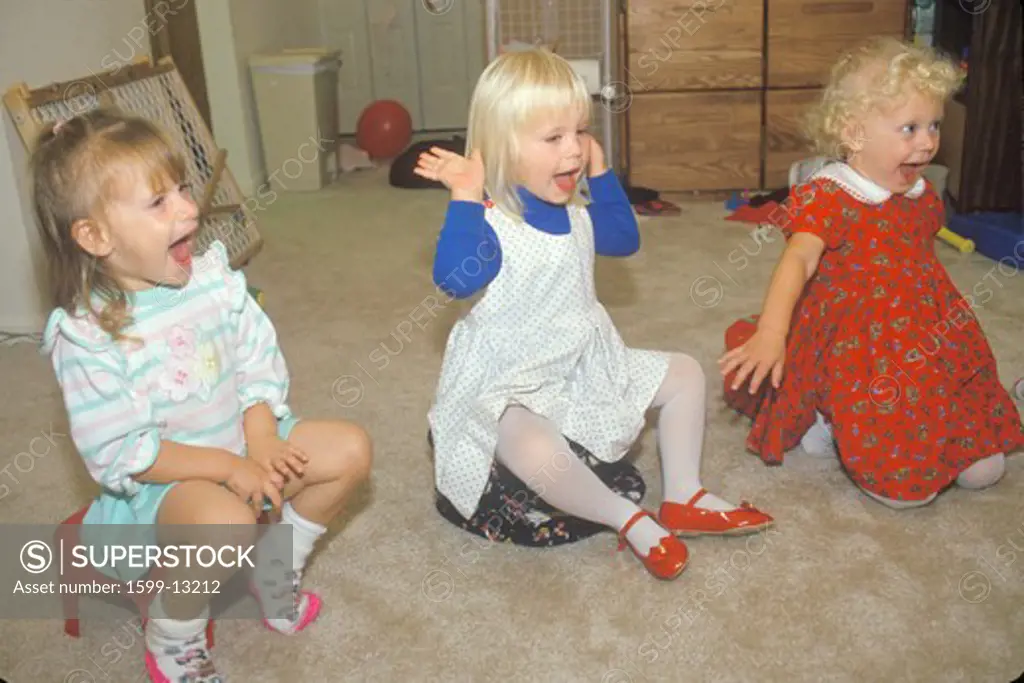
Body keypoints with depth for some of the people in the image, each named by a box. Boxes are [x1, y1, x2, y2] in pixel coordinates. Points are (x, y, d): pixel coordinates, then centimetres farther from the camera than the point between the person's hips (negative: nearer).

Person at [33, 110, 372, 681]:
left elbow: (260, 359, -1)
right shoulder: (87, 336, -22)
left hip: (243, 441, 7)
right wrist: (227, 467, -25)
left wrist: (260, 439, -16)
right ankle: (172, 637, -3)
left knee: (351, 448, -4)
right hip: (158, 480, -6)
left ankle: (275, 570, 17)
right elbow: (118, 451, -21)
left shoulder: (212, 276, -6)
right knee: (225, 522, -37)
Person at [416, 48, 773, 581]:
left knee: (684, 374, 12)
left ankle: (683, 499, 17)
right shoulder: (489, 220, -22)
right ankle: (628, 520, -11)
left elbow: (623, 238, 24)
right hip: (508, 387, -8)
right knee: (539, 455, -39)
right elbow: (455, 279, -40)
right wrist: (465, 197, -36)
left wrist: (601, 174, 13)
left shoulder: (574, 212, 4)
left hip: (585, 366, 9)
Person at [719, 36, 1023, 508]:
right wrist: (770, 332, -49)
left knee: (984, 468, 5)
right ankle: (827, 421, 10)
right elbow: (798, 260, -34)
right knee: (907, 488, -12)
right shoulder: (829, 198, -18)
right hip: (856, 354, -7)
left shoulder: (922, 195, 6)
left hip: (927, 342, 8)